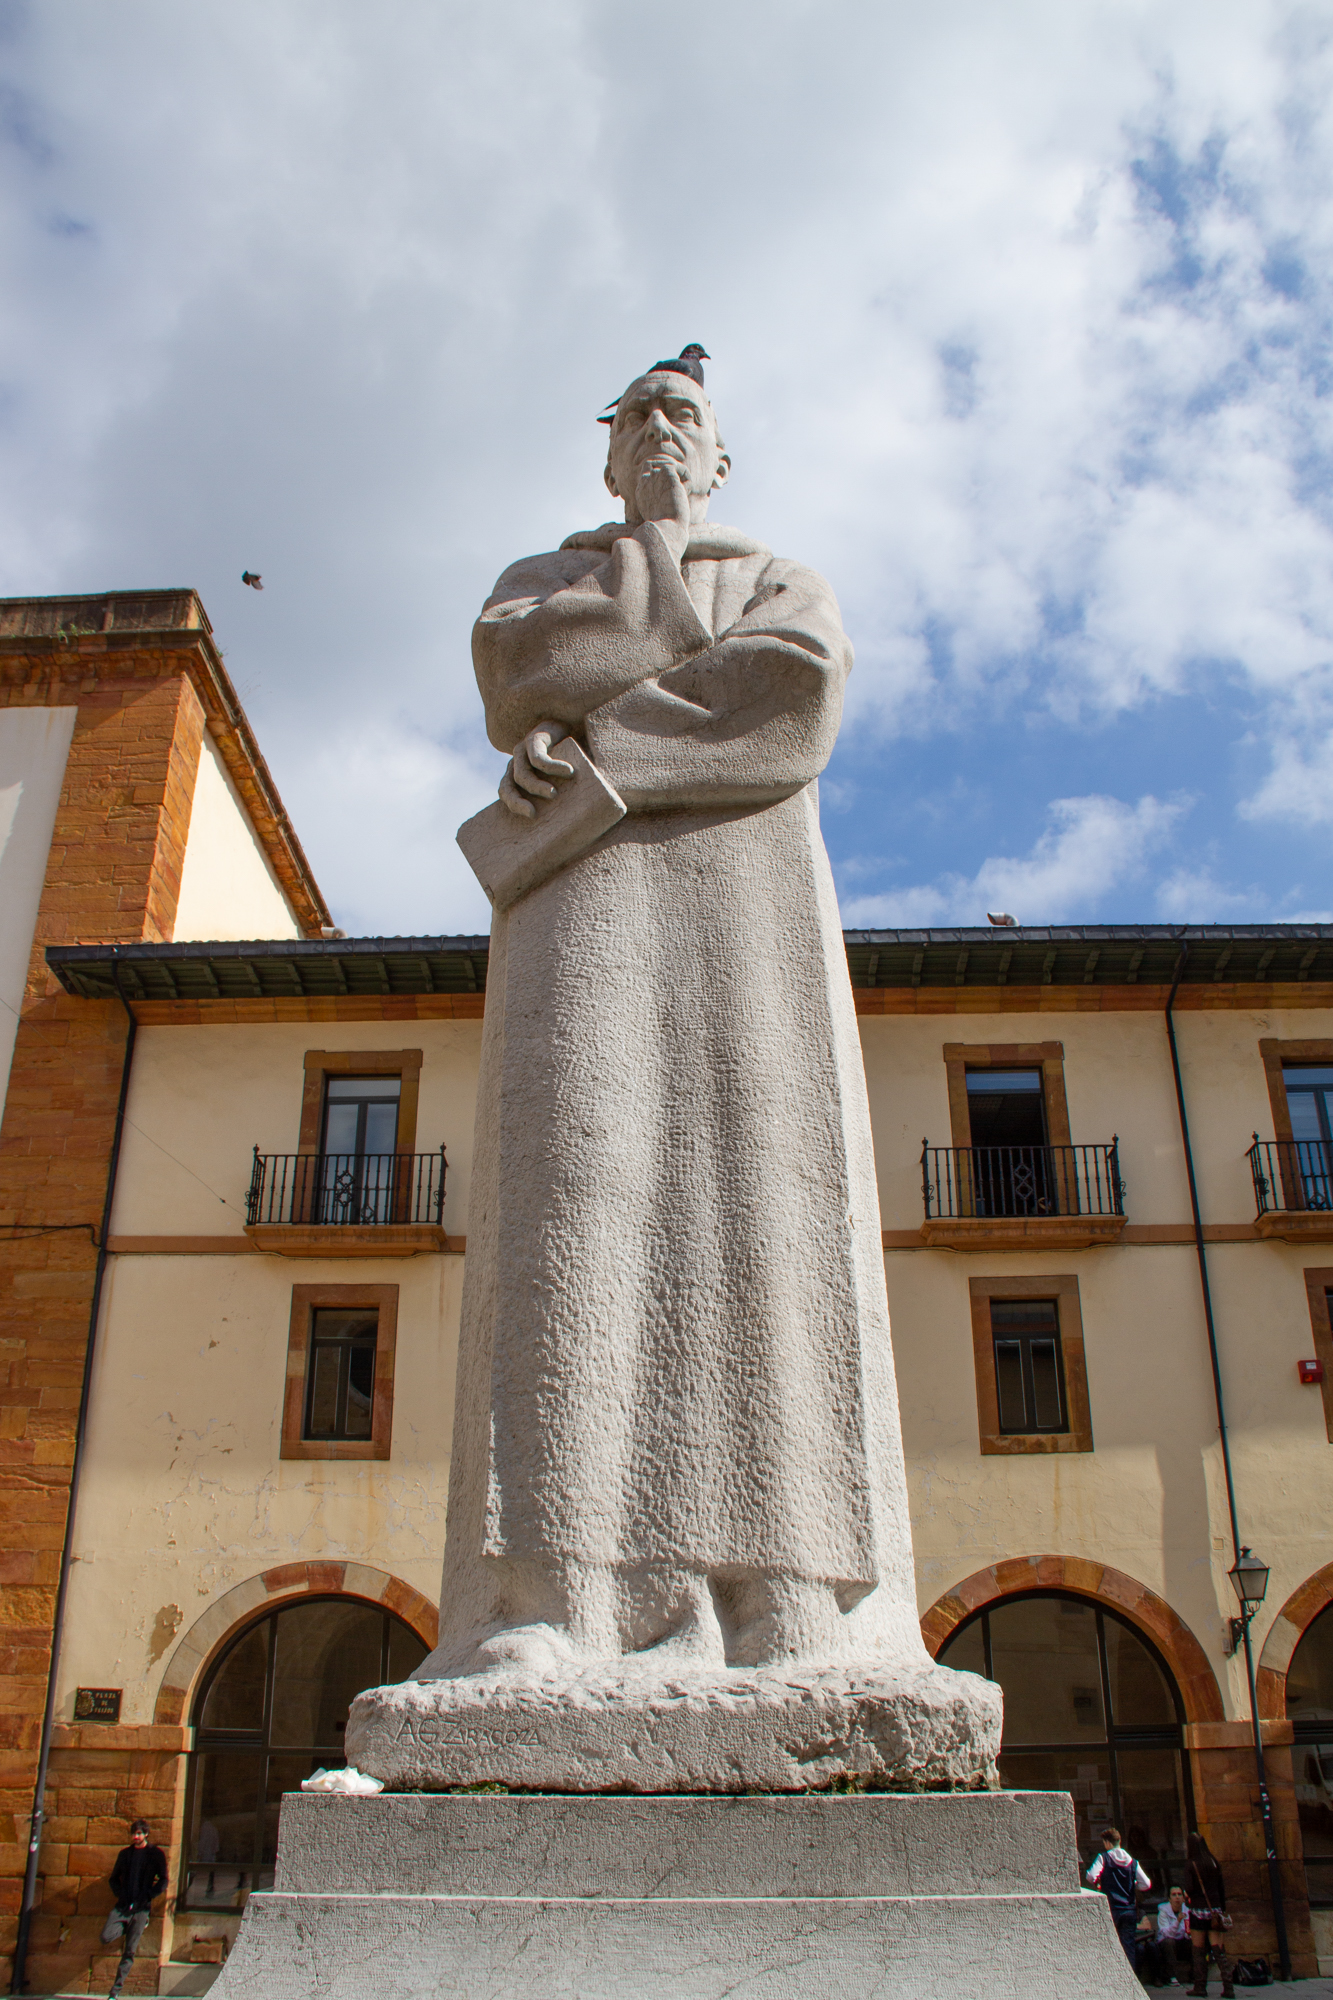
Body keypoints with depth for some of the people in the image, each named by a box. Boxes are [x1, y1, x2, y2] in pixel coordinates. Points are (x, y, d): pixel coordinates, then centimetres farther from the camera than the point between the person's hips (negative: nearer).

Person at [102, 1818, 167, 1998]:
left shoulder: (156, 1854, 2)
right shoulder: (125, 1853, 12)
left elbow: (163, 1880, 1)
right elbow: (114, 1878, 19)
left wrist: (148, 1895, -11)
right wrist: (119, 1893, 1)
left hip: (141, 1908, -3)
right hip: (123, 1905, 3)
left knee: (129, 1952, -5)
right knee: (106, 1937, -17)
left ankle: (115, 1991, 5)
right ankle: (127, 1929, 15)